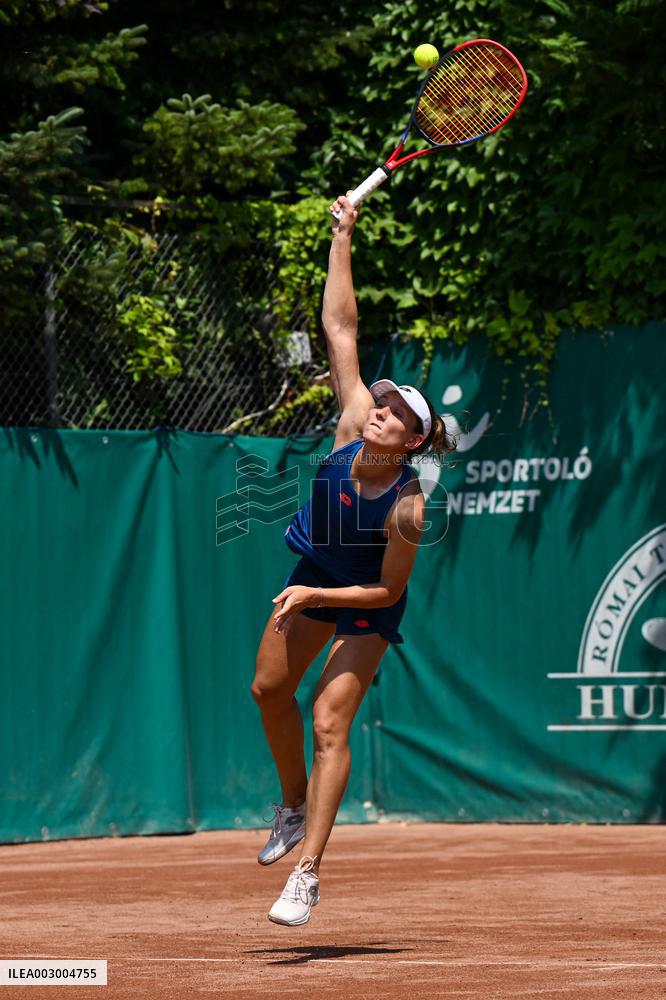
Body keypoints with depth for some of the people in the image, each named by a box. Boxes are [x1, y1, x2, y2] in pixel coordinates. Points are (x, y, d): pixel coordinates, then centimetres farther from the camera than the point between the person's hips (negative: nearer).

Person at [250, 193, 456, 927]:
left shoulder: (406, 508, -33)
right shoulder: (352, 427, -22)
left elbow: (388, 592, -23)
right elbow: (340, 327, -19)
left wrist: (315, 595, -28)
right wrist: (343, 237, -20)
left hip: (366, 605, -6)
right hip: (314, 578, 6)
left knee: (328, 722, -15)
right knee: (269, 690, 14)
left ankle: (307, 873, -17)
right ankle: (295, 805, 37)